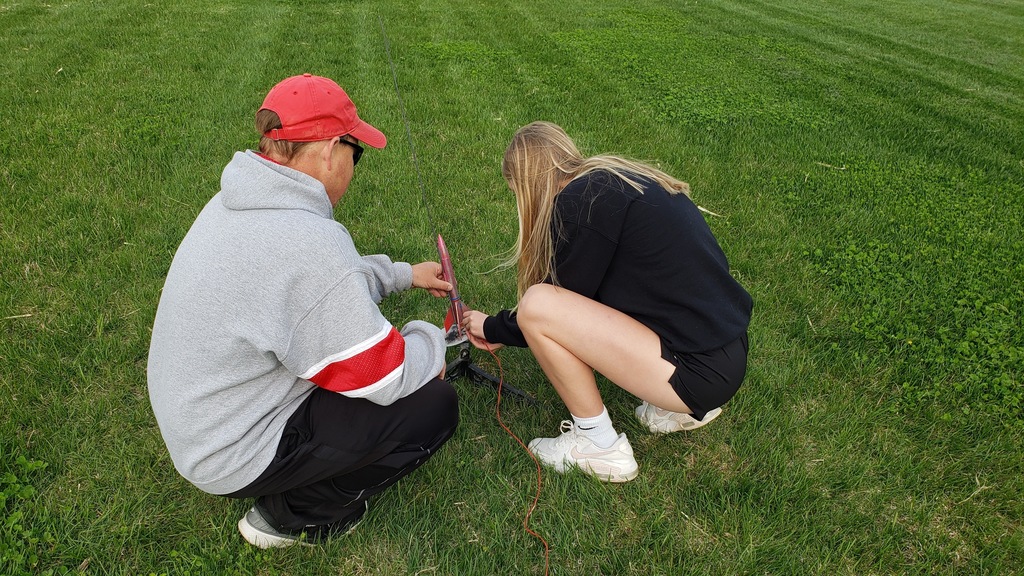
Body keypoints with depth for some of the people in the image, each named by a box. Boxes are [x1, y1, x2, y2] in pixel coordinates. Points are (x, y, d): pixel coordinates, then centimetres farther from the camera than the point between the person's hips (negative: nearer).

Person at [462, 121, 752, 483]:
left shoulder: (580, 202, -14)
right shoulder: (616, 178, 13)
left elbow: (546, 308, -5)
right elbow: (570, 303, 21)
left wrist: (493, 328, 13)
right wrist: (501, 333, 28)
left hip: (701, 371, -9)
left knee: (537, 306, -14)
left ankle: (601, 448, 4)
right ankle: (682, 407, 17)